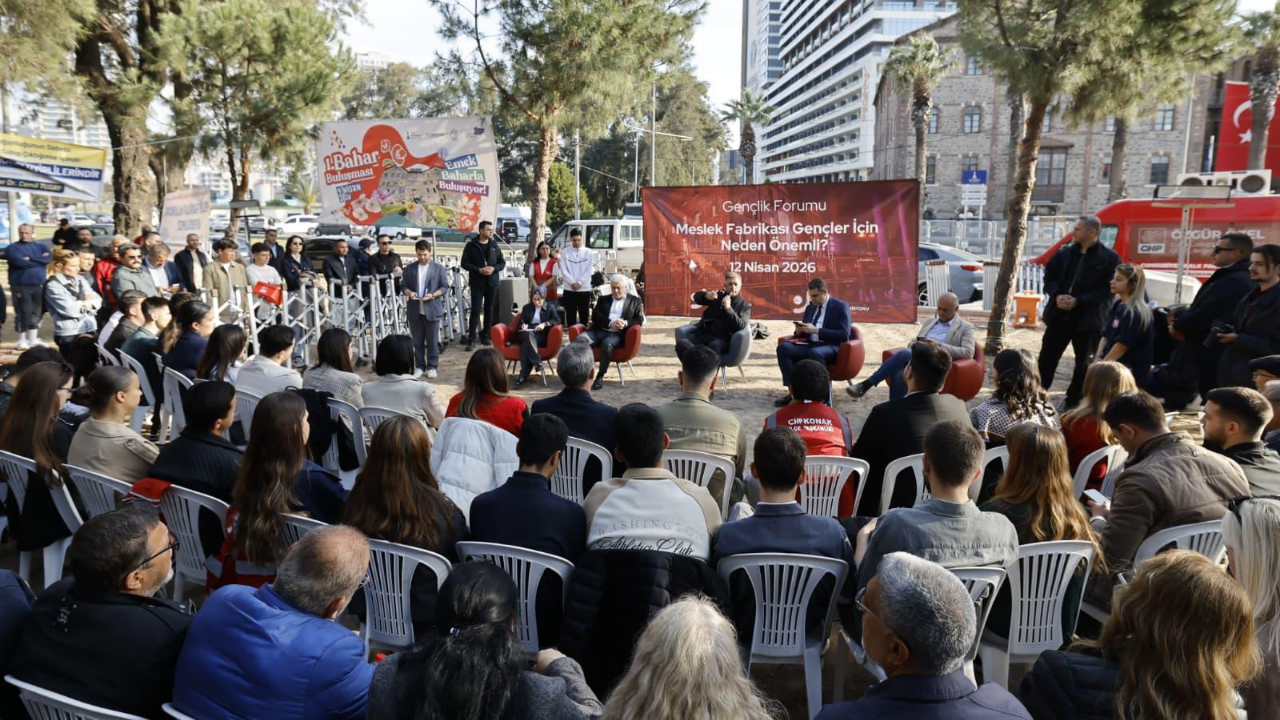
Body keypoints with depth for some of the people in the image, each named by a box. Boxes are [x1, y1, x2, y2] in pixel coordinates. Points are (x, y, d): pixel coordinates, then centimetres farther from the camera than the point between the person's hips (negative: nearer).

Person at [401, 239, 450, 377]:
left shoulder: (439, 268, 2)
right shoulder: (409, 269, 9)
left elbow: (445, 287, -1)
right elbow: (403, 285, 8)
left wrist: (433, 295, -17)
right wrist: (409, 293, -15)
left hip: (432, 310, -3)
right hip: (415, 310, 3)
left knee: (432, 341, 1)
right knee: (417, 341, 8)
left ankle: (432, 367, 10)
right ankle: (420, 366, 18)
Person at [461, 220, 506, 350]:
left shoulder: (494, 245, 9)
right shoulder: (471, 245, -1)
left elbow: (502, 262, 10)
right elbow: (464, 263, -4)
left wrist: (494, 268, -11)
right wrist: (478, 270, -17)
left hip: (492, 282, 4)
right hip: (477, 283, -4)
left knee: (490, 310, 7)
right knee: (475, 310, -7)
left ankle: (485, 335, 18)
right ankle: (471, 339, -5)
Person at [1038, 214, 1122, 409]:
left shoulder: (1110, 258, -6)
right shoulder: (1064, 252, 6)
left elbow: (1108, 289, -11)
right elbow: (1049, 275, 9)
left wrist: (1079, 301, -19)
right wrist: (1056, 295, -11)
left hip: (1087, 318, -3)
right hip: (1059, 314, 3)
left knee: (1084, 363, 7)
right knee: (1047, 357, 7)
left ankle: (1073, 402, 20)